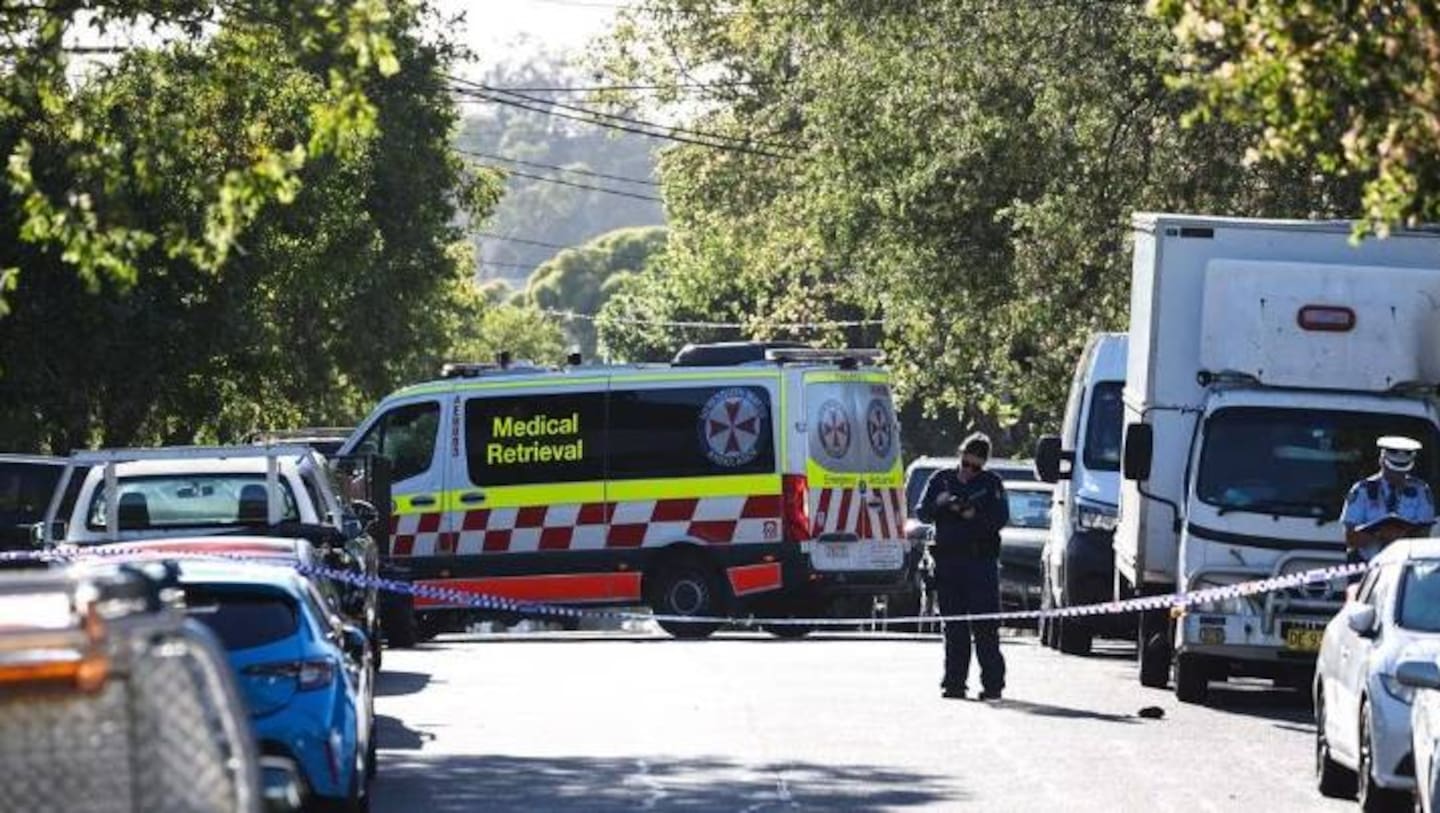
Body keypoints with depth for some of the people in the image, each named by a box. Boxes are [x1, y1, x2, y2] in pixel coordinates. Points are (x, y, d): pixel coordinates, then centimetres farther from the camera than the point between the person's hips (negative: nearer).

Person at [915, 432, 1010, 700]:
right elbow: (922, 513, 7)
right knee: (954, 627, 4)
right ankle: (954, 681, 7)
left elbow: (1001, 518, -3)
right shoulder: (941, 479, 12)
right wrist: (938, 503, -13)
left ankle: (992, 682, -7)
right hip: (948, 561, 3)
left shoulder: (991, 483, 6)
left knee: (985, 626, -7)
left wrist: (975, 515, -19)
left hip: (981, 560, -3)